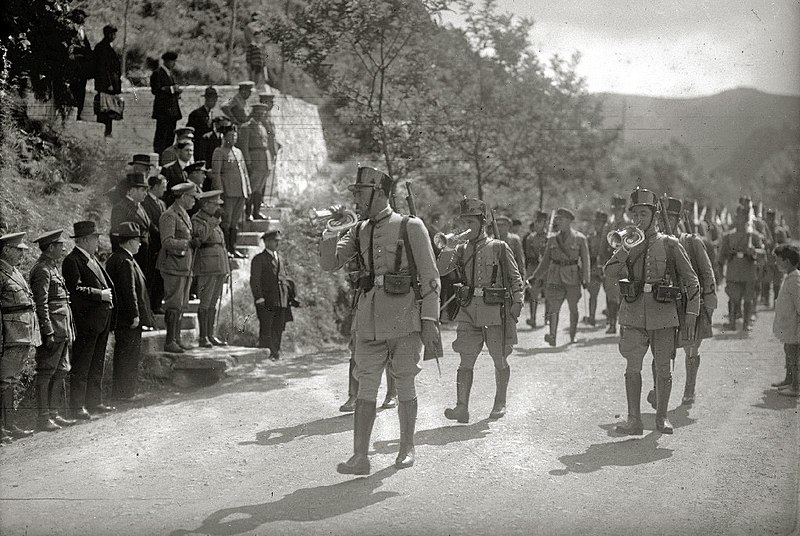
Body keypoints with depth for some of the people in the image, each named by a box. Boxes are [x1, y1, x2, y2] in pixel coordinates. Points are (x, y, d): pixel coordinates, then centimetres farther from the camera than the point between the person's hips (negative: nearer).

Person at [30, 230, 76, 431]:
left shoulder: (54, 267, 17)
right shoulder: (42, 270, -13)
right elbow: (41, 304, -18)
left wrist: (69, 331, 18)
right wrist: (48, 332, -21)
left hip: (61, 330, 10)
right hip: (52, 330, -10)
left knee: (61, 371, 13)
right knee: (46, 373, -4)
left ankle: (54, 413, 20)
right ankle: (43, 418, -1)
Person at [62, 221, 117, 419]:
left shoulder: (93, 259, 17)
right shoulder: (72, 261, -11)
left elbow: (108, 285, 22)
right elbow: (76, 290, -21)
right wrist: (100, 294, -18)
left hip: (103, 319, 9)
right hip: (86, 320, -9)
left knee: (97, 364, 15)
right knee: (81, 366, -4)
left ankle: (94, 402, 23)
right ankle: (77, 407, 0)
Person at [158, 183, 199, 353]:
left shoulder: (184, 215, 17)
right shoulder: (169, 216, -13)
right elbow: (167, 242, -22)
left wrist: (193, 242, 10)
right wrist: (189, 243, -24)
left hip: (185, 268, 9)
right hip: (174, 268, -9)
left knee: (181, 305, 11)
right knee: (174, 305, -8)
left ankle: (177, 339, 16)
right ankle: (169, 342, -5)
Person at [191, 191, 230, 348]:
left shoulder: (213, 220, 20)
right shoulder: (196, 220, -6)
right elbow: (201, 236, -27)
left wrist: (225, 269, 25)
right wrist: (213, 222, -22)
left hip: (220, 267, 8)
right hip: (206, 267, -8)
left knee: (213, 303, 10)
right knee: (205, 303, -6)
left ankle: (211, 335, 14)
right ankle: (203, 338, -4)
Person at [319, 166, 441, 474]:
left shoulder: (410, 227, -2)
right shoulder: (358, 231, 13)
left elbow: (430, 277, -3)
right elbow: (329, 263, 8)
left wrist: (430, 320, -9)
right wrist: (332, 229, -6)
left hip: (405, 319, -4)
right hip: (369, 319, 4)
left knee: (405, 386, 7)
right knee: (366, 387, -1)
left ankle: (406, 449, 22)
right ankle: (360, 457, -2)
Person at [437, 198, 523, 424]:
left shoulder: (499, 247, 1)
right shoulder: (461, 250, 10)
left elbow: (515, 278, 3)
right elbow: (441, 270, -2)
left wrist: (517, 303, -7)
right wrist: (447, 248, -17)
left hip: (496, 311, -3)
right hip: (469, 311, 3)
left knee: (500, 361, 7)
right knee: (466, 361, -4)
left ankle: (500, 403, 24)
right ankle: (462, 407, -6)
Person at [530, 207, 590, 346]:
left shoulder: (580, 238, 1)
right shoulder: (552, 239, 10)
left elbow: (585, 260, 0)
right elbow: (545, 260, 16)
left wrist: (585, 279, -10)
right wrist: (537, 279, 12)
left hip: (572, 277, -2)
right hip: (555, 276, 2)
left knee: (573, 308, 6)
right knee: (553, 307, -12)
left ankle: (572, 337, 21)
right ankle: (552, 336, -21)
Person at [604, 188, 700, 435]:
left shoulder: (669, 244, 3)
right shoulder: (628, 244, 10)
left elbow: (691, 280, 4)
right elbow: (610, 271, -4)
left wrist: (691, 314, -3)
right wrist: (627, 245, -14)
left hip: (663, 314, -1)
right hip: (633, 314, 1)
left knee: (663, 368, 4)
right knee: (633, 367, -2)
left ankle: (662, 417, 17)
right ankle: (634, 419, 3)